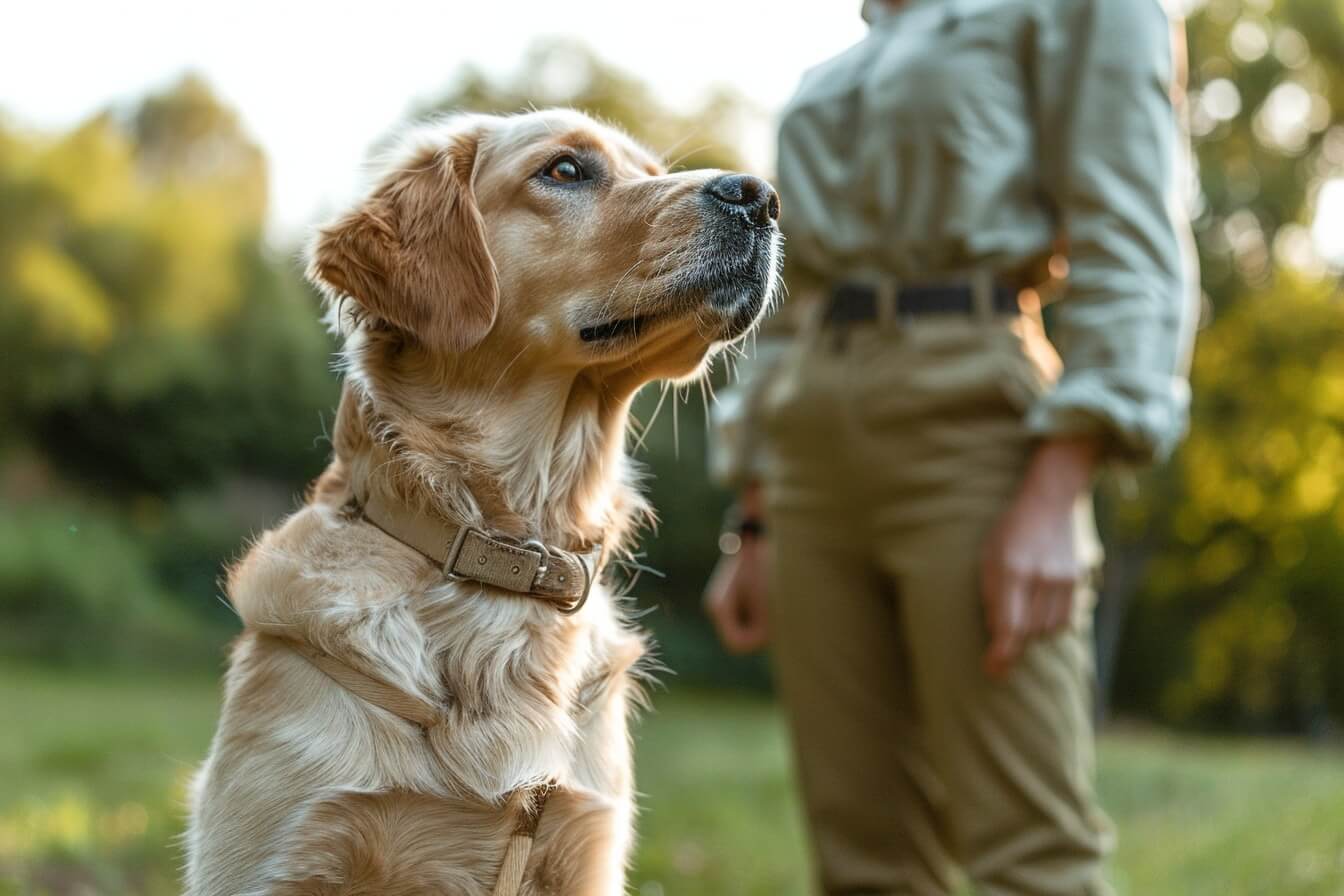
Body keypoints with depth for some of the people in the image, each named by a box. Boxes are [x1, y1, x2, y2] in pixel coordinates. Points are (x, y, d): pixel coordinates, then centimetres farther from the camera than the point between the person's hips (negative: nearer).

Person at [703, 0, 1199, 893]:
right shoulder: (840, 85, 26)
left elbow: (1133, 251, -8)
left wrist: (1054, 501, -20)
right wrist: (754, 533, 14)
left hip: (978, 446, -7)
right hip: (825, 468, 7)